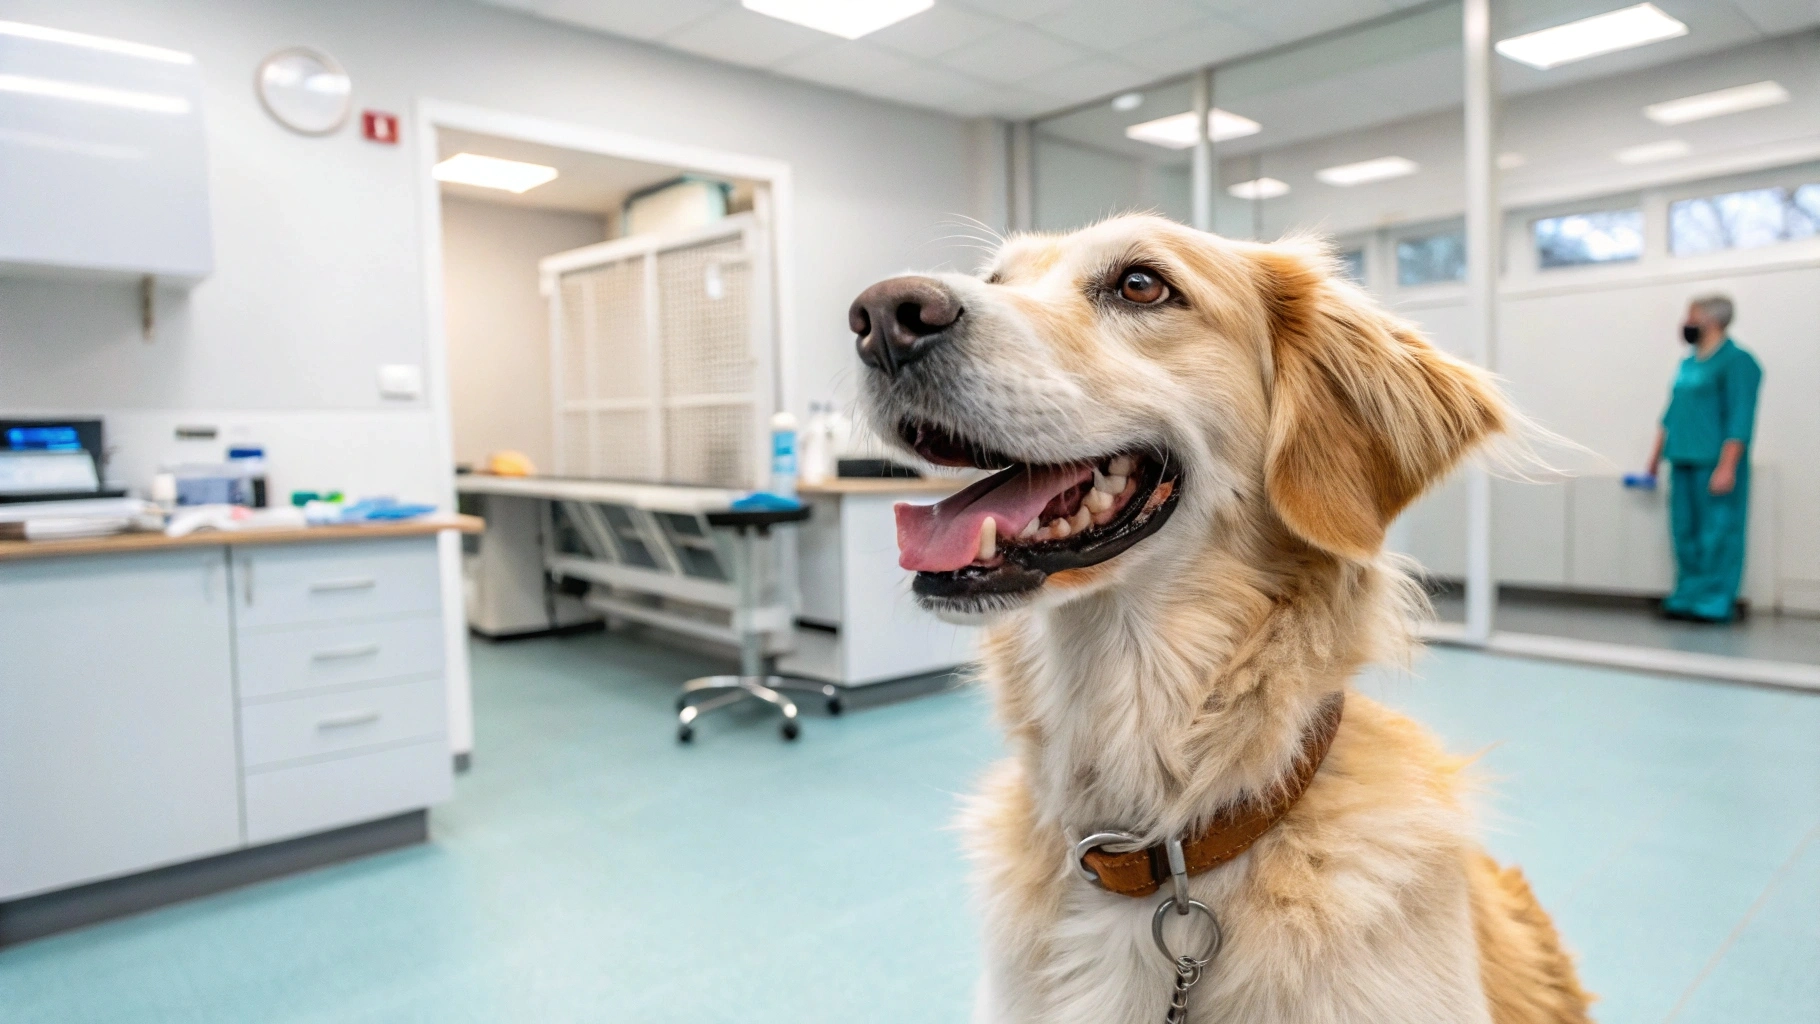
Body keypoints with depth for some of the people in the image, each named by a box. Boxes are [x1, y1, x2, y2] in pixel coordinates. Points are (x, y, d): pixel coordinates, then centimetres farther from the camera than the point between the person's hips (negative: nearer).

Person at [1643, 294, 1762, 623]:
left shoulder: (1737, 361, -6)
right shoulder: (1688, 364, 17)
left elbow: (1740, 419, -12)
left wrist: (1727, 467, -18)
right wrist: (1657, 455, 19)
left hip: (1714, 464, -7)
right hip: (1682, 461, 7)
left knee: (1717, 535, -3)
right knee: (1685, 534, 9)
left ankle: (1714, 602, 2)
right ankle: (1688, 596, 15)